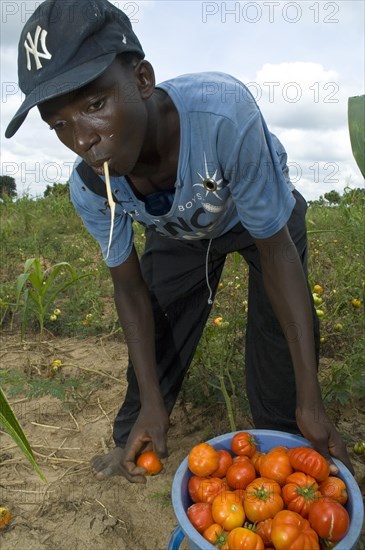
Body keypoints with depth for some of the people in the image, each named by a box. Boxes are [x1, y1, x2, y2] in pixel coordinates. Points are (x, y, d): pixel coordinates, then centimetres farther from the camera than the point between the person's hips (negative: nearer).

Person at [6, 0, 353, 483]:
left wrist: (311, 401, -30)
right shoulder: (89, 188, -29)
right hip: (179, 233, 3)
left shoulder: (223, 113, -43)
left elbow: (276, 252, -34)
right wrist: (151, 402, -18)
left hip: (263, 217, -2)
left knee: (280, 338, -14)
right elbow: (131, 289, -15)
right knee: (155, 333, 4)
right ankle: (133, 443, 30)